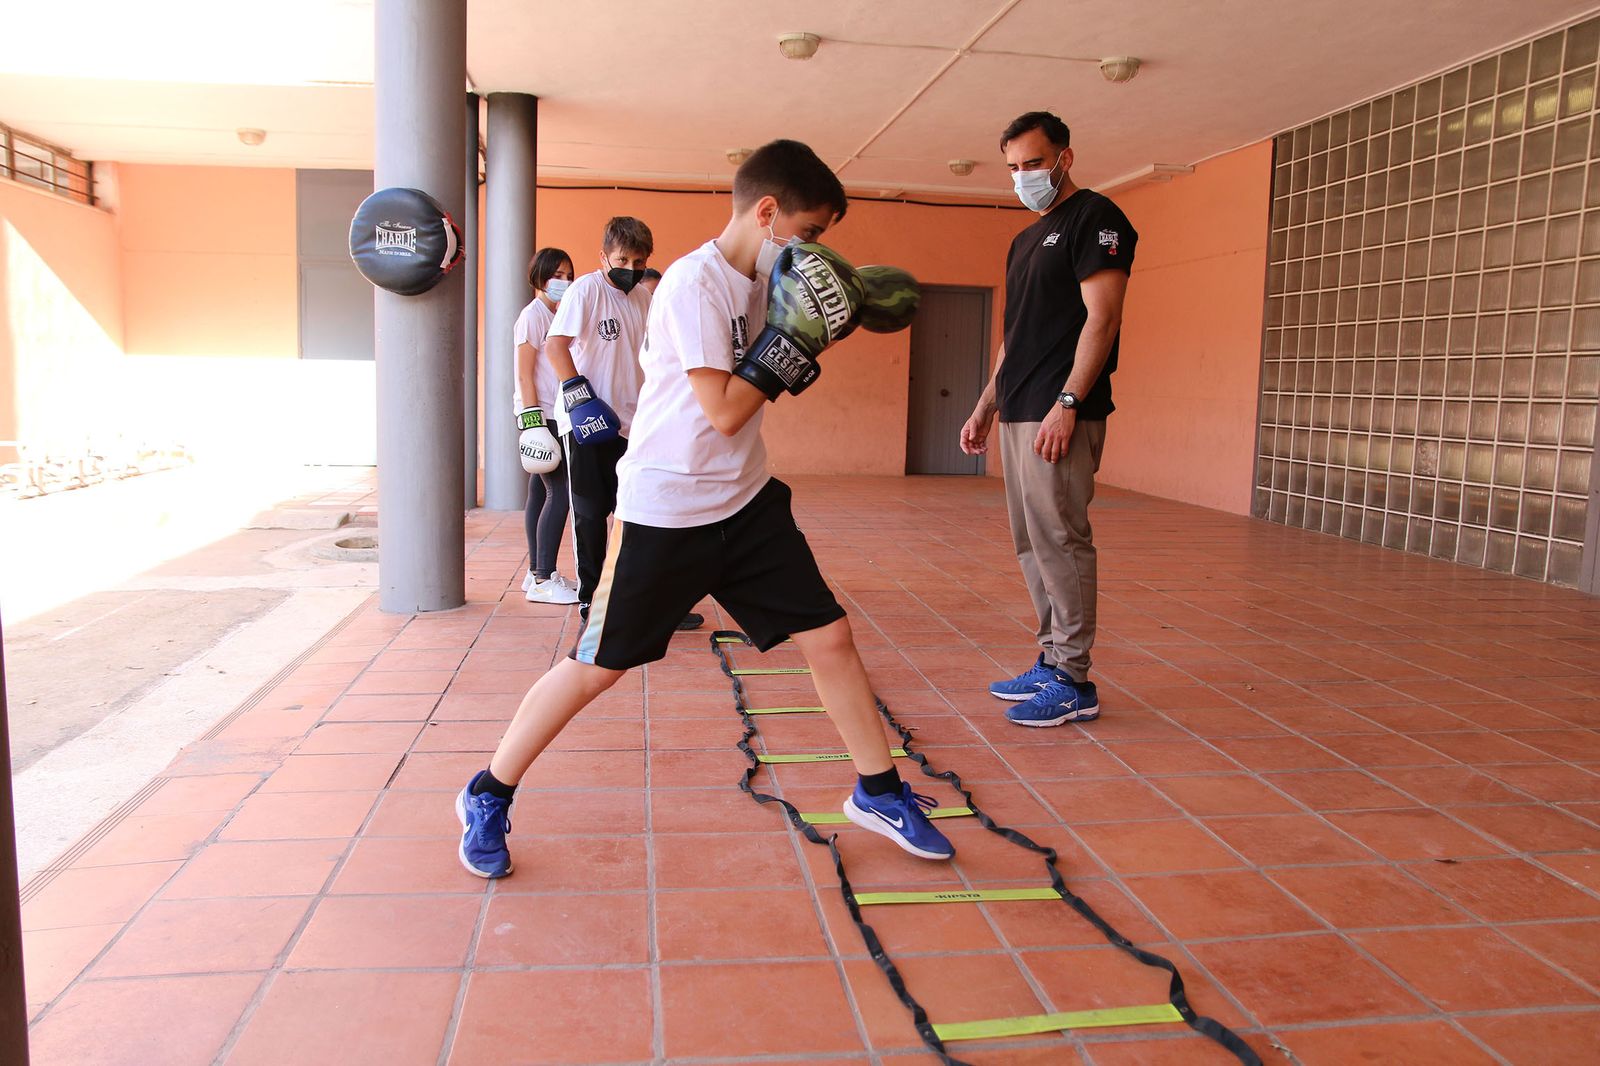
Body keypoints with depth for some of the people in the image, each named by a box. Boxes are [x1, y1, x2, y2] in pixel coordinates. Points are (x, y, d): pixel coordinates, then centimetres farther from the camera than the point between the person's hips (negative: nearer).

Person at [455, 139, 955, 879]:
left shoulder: (761, 281, 8)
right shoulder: (695, 282, -17)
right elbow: (724, 411, -21)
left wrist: (816, 321, 5)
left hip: (747, 501, 7)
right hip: (665, 509, -7)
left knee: (829, 635, 4)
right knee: (597, 666, 2)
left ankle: (878, 791, 22)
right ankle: (487, 797, 22)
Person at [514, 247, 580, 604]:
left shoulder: (558, 315, 18)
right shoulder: (533, 314, -7)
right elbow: (525, 374, -11)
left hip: (555, 415, 8)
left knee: (541, 492, 10)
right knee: (559, 492, -11)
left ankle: (537, 573, 15)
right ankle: (543, 580, -8)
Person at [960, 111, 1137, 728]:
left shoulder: (1093, 218, -4)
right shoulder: (1025, 241, 23)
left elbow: (1102, 317, -14)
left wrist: (1067, 403, -21)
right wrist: (985, 409, 21)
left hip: (1060, 416, -9)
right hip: (1019, 416, 9)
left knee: (1060, 541, -9)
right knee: (1032, 545, 11)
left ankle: (1073, 682, -1)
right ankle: (1051, 661, 20)